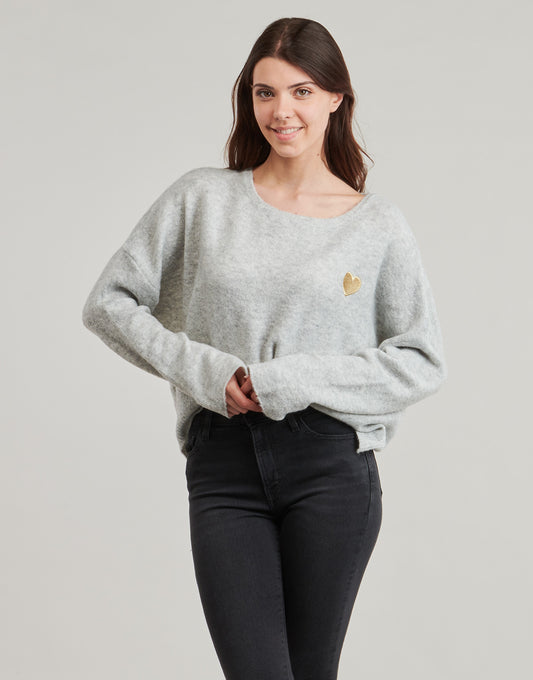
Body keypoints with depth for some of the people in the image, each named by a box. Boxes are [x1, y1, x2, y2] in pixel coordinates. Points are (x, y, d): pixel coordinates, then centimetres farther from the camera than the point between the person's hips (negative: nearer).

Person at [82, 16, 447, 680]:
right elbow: (109, 302, 8)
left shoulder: (378, 223, 5)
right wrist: (203, 370, -6)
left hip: (332, 464, 0)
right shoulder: (203, 197, 7)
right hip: (224, 467, 0)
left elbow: (423, 361, 3)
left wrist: (291, 381, -8)